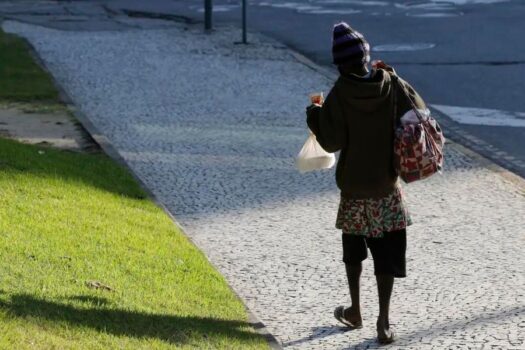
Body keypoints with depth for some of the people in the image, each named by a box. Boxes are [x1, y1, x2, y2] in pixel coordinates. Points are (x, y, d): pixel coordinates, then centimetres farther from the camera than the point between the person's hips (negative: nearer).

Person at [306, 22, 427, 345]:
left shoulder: (340, 94, -15)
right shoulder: (392, 85, -8)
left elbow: (331, 141, -15)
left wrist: (315, 115, 2)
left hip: (354, 187, -1)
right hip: (388, 185, 1)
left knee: (354, 251, 20)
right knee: (387, 254, 3)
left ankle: (355, 311, 29)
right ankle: (384, 321, -3)